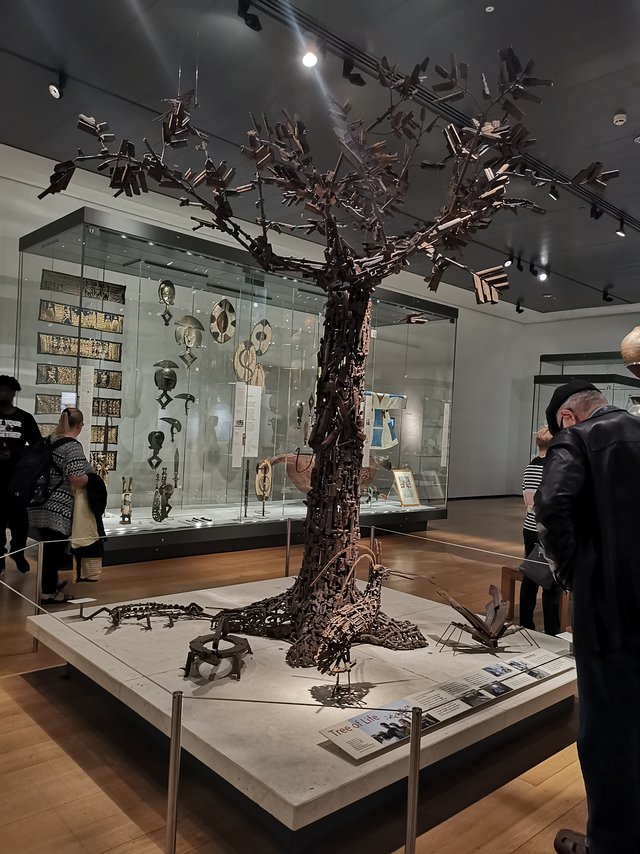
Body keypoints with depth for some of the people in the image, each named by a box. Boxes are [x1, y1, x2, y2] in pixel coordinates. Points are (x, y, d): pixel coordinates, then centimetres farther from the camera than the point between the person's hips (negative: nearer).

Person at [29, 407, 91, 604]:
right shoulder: (73, 446, -15)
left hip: (41, 505, 8)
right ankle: (48, 593, 10)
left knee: (49, 548, 20)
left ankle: (50, 583, 34)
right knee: (55, 549, 3)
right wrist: (92, 477, -5)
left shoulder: (48, 440, 10)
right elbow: (76, 480, -23)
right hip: (58, 508, -8)